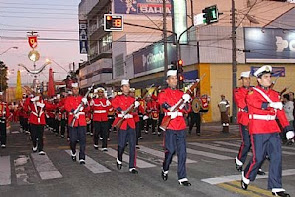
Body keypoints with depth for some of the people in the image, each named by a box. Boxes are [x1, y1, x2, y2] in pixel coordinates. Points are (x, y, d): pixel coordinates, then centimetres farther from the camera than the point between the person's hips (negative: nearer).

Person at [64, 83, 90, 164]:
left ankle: (82, 158, -4)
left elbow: (87, 109, 4)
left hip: (82, 122, 1)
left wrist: (85, 104, -17)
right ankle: (73, 153, 31)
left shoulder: (82, 99, 12)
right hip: (72, 122, -1)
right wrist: (73, 111, -29)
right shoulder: (68, 99, 7)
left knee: (82, 139, -5)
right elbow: (66, 107, -12)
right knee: (73, 140, 3)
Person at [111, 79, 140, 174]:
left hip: (131, 123, 3)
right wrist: (121, 111, -30)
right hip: (122, 122, -3)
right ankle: (119, 160, 32)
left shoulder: (132, 99, 14)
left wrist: (136, 106, -17)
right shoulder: (118, 98, 3)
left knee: (132, 145, -3)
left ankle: (132, 167, -1)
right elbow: (114, 103, -18)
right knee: (122, 144, 3)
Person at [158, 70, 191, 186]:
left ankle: (182, 178, 6)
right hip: (170, 125, -4)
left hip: (181, 126, 4)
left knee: (182, 152, 1)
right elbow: (162, 102, -19)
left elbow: (187, 110, 11)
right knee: (171, 150, -4)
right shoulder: (163, 93, 2)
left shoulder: (181, 94, 15)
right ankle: (165, 169, 24)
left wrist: (185, 102, -10)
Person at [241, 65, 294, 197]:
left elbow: (280, 112, 11)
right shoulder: (252, 93, -2)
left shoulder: (274, 94, 14)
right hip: (258, 130, -5)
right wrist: (272, 105, -40)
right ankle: (246, 177, 23)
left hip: (273, 130, 5)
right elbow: (257, 103, -24)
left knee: (276, 156, -1)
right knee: (258, 157, -3)